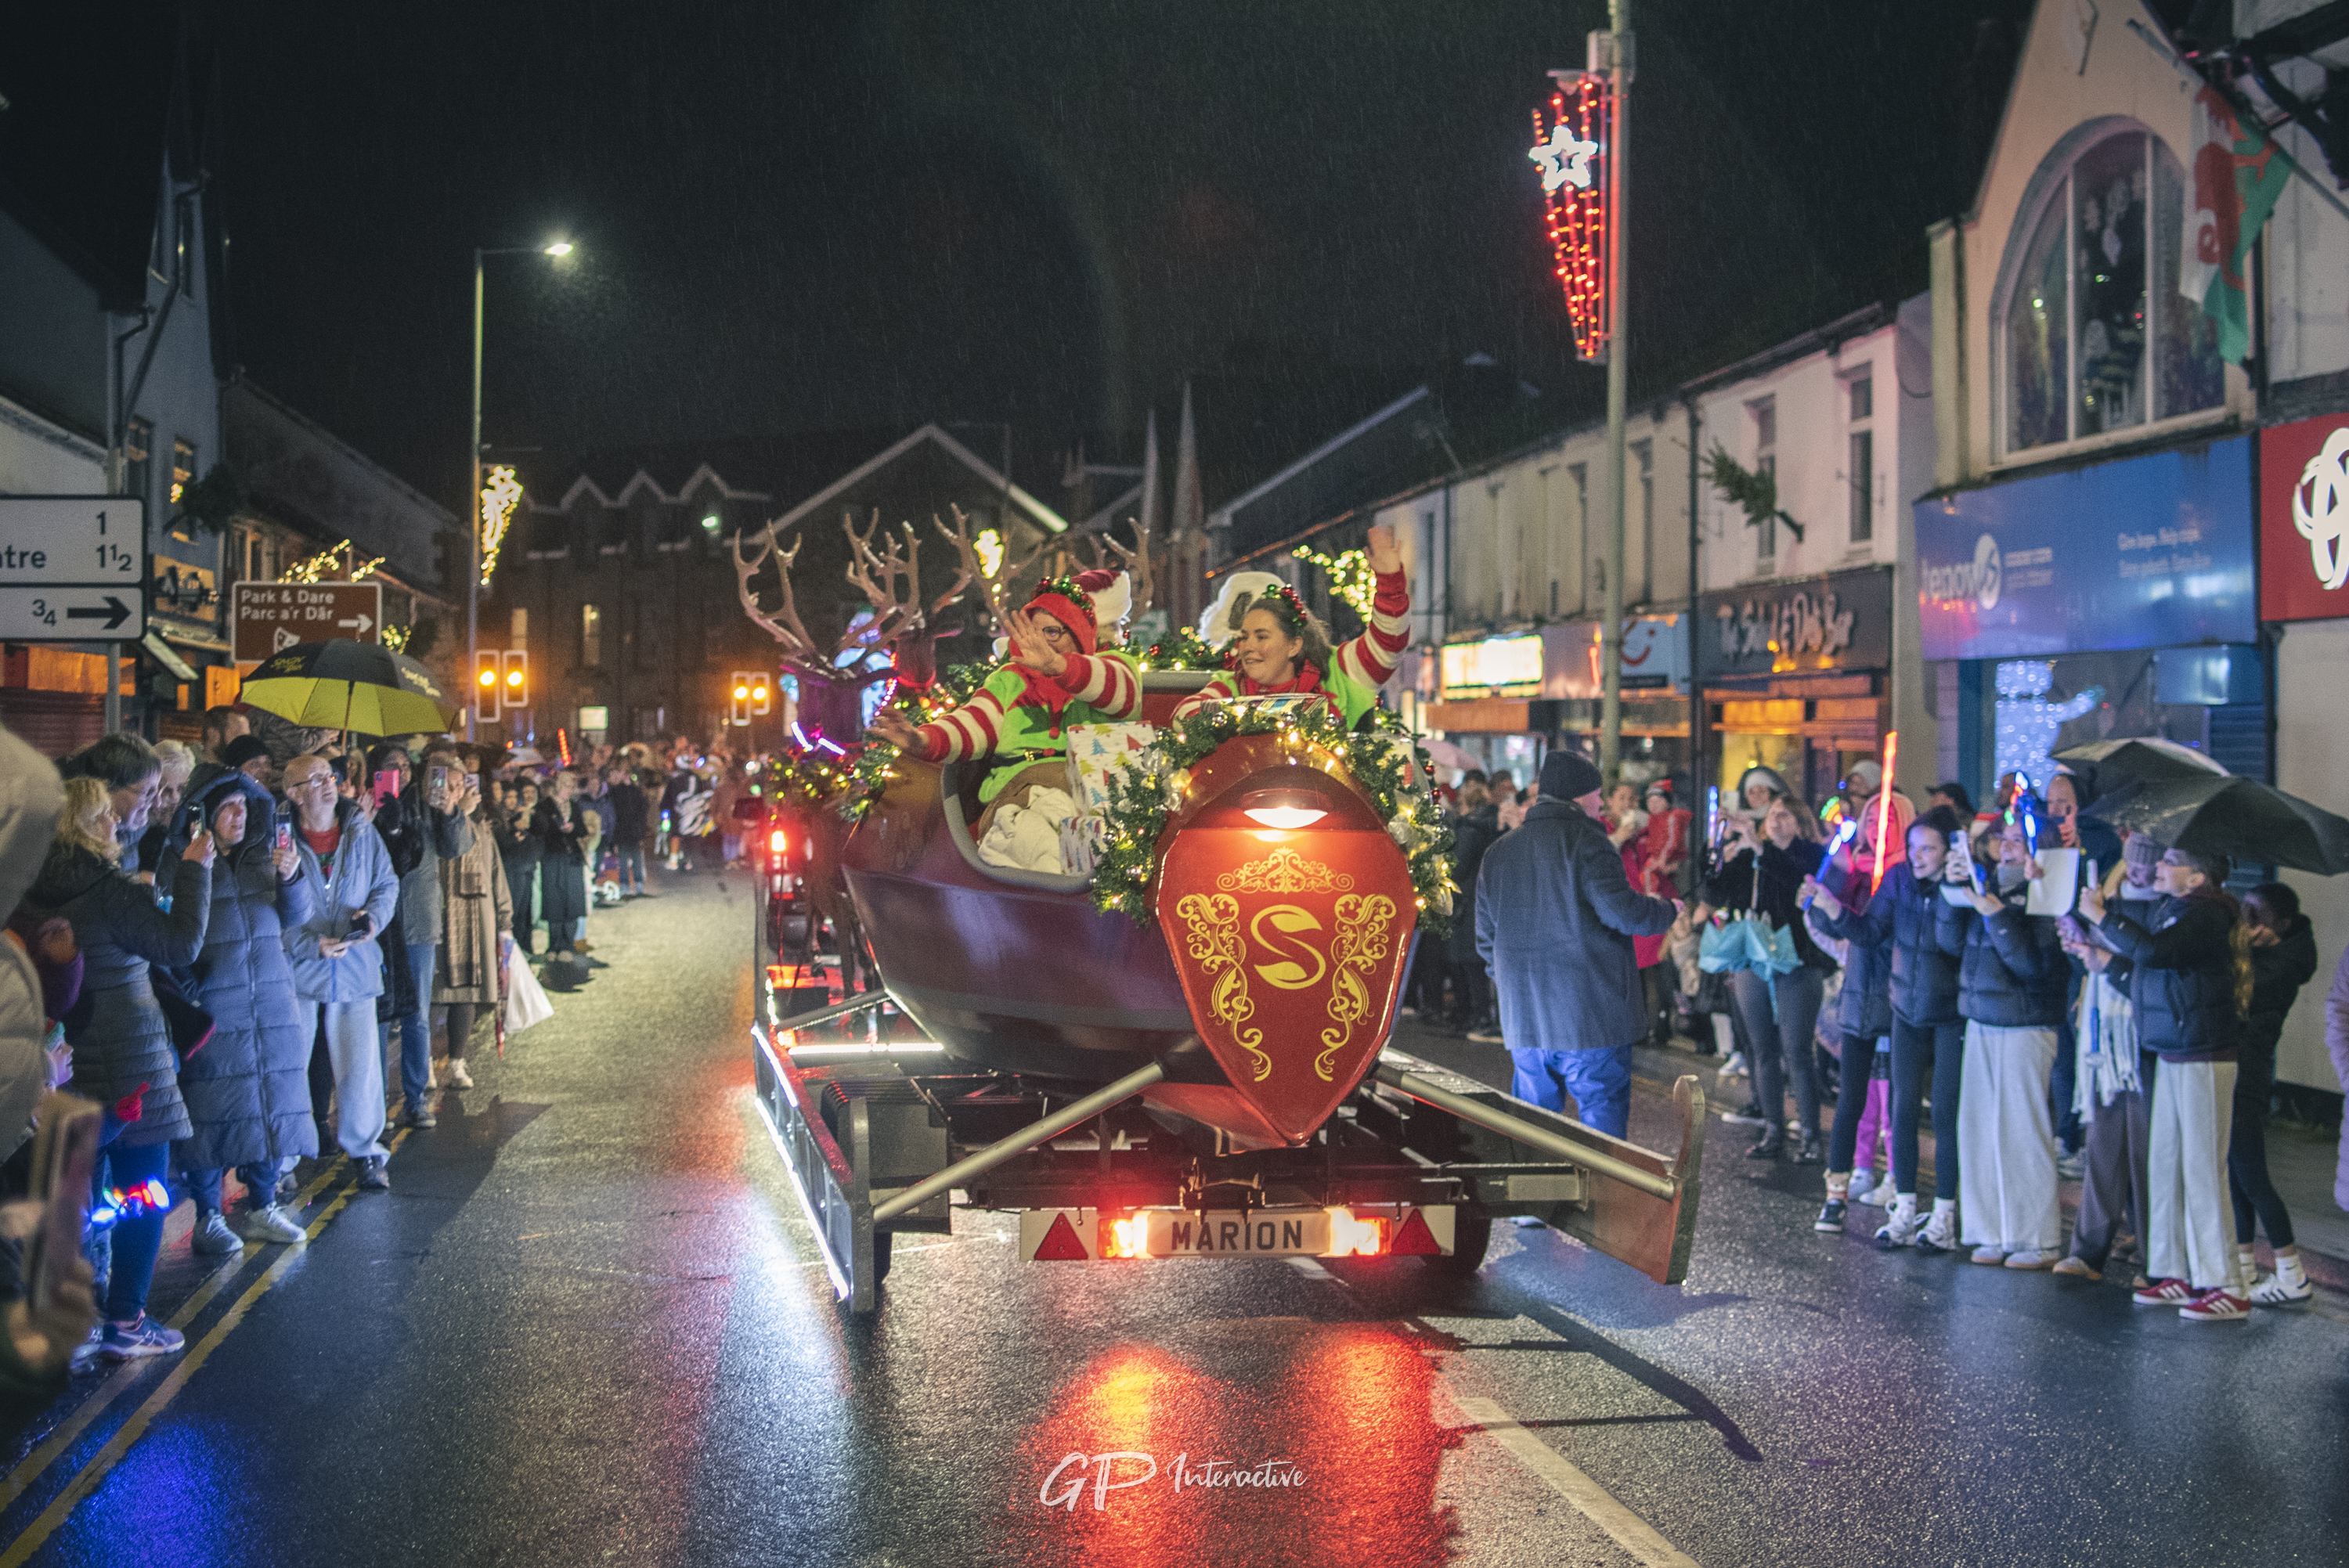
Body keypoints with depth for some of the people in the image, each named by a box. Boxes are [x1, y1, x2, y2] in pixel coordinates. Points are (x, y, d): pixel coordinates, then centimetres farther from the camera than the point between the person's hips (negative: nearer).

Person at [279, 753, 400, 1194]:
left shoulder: (362, 833, 3)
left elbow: (387, 884, 12)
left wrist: (374, 917, -8)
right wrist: (311, 945, -15)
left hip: (354, 970, 2)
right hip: (296, 972, -2)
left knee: (360, 1067, 2)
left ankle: (366, 1153, 16)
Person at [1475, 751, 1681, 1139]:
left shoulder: (1498, 852, 13)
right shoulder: (1586, 843, -9)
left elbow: (1486, 936, 17)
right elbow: (1621, 910, -20)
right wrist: (1668, 911, -1)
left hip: (1524, 1020, 6)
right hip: (1592, 1018, -6)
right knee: (1603, 1123, 1)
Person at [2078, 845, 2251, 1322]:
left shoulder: (2205, 914, -14)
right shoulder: (2171, 909, 14)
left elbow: (2154, 951, -29)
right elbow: (2145, 972, 23)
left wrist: (2102, 915, -20)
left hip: (2202, 1058, -10)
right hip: (2172, 1054, 10)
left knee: (2202, 1168, -8)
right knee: (2166, 1163, 10)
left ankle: (2225, 1287, -4)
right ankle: (2175, 1273, 17)